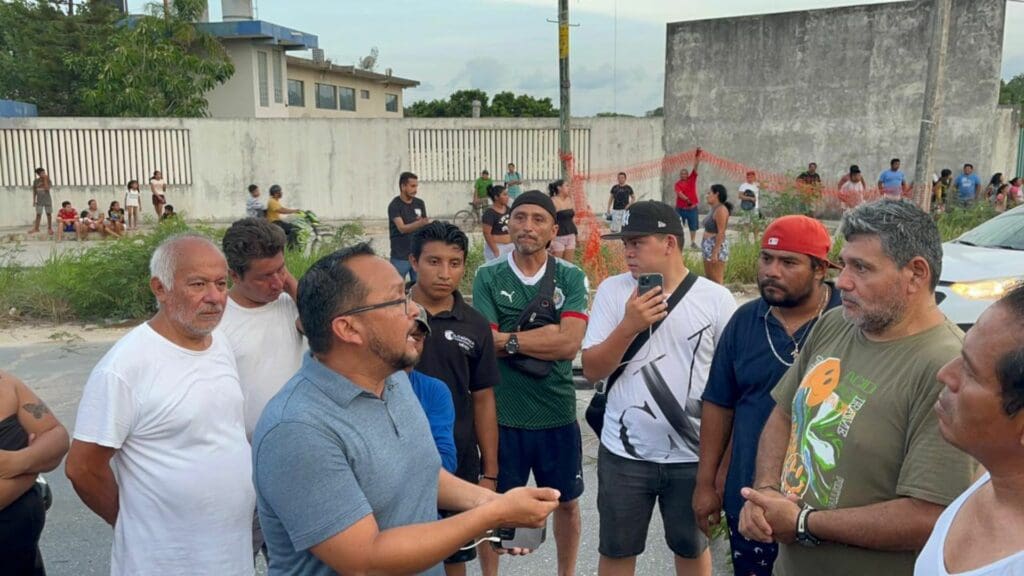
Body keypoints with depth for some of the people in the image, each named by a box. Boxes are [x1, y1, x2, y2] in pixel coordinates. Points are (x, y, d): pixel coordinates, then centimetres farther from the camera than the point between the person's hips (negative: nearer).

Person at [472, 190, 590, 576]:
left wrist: (510, 340, -14)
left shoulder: (571, 278, -3)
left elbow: (570, 342, -16)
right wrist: (548, 336, -15)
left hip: (557, 413, 1)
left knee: (566, 502, 19)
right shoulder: (487, 277, -4)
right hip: (502, 414, -1)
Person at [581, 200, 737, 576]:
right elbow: (592, 370, -6)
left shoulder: (716, 298, -7)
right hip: (624, 453, 1)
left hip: (693, 455, 0)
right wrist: (629, 326, -21)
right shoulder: (612, 291, -5)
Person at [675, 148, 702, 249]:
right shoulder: (678, 183, -6)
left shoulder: (692, 179, 2)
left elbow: (695, 166, -5)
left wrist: (698, 155, -13)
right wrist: (686, 199, -34)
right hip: (680, 208, -2)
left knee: (693, 226, 8)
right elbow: (679, 193, -20)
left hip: (692, 208, 2)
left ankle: (693, 242, 17)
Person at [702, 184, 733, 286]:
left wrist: (715, 252, -23)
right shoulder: (714, 209, 13)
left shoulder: (721, 209, -16)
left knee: (716, 281, -6)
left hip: (716, 246, -10)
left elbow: (721, 232, -20)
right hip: (709, 246, 10)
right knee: (709, 279, 15)